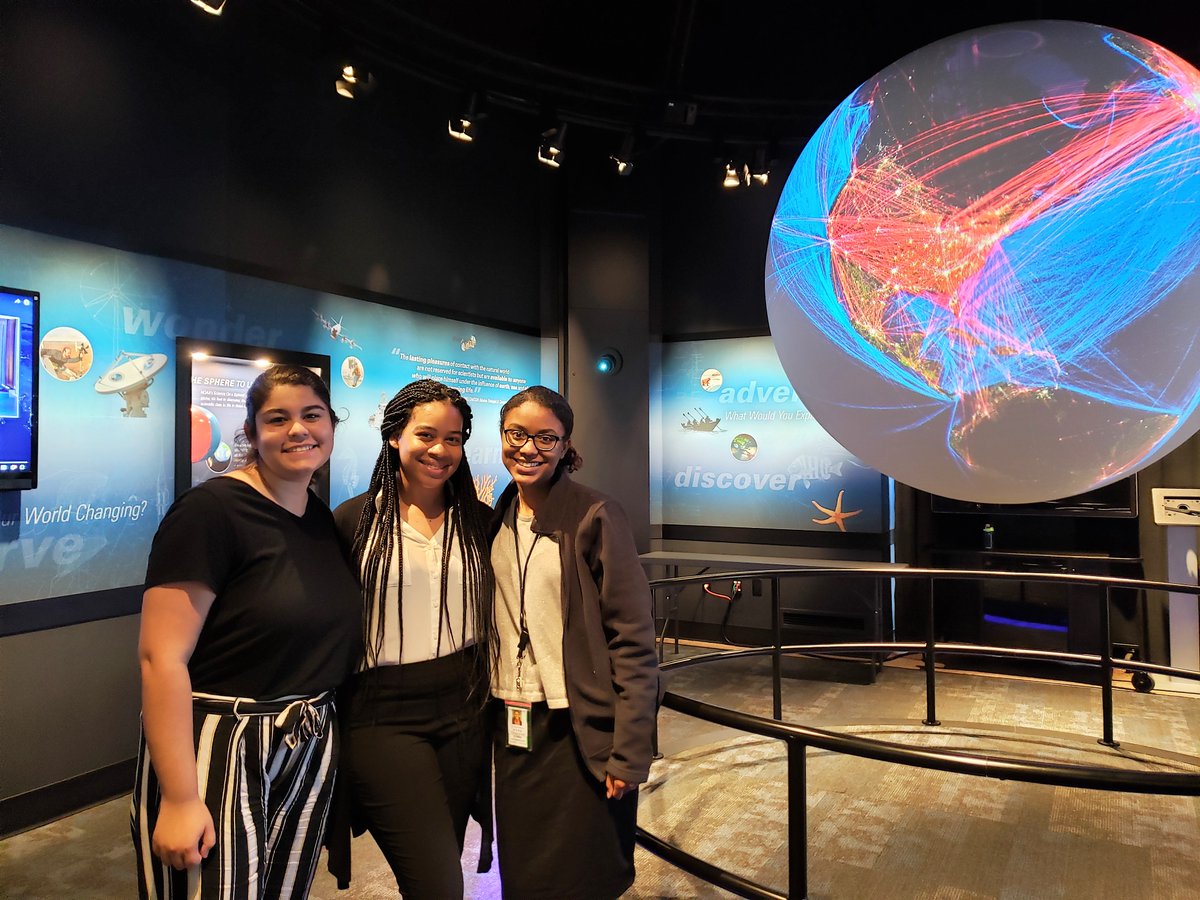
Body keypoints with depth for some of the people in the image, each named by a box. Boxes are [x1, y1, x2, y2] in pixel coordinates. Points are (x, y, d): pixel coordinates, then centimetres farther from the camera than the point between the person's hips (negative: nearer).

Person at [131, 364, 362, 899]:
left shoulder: (325, 519, 6)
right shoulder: (211, 510, -16)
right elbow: (162, 657, -19)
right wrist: (179, 798, -20)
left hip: (308, 751, 7)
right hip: (216, 751, -7)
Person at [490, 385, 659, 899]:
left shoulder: (594, 518, -12)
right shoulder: (495, 522, 6)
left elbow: (633, 641, -13)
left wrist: (629, 753, -16)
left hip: (580, 733, -5)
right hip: (511, 729, 5)